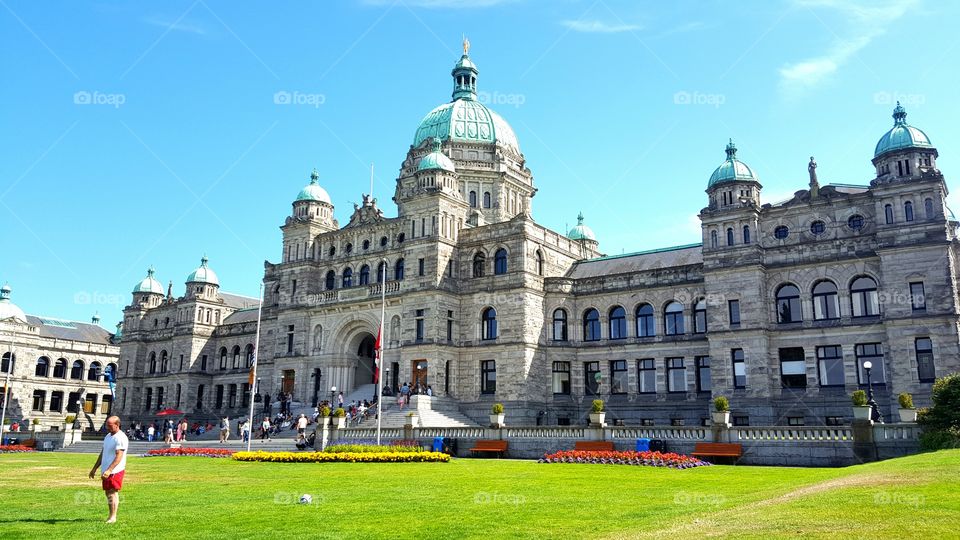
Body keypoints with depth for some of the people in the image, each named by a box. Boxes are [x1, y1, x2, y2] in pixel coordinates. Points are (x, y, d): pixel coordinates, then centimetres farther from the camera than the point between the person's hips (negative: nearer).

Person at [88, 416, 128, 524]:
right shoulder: (108, 436, 14)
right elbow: (102, 454, 22)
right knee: (108, 493, 12)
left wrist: (109, 470, -31)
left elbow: (119, 457, -23)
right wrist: (94, 469, 20)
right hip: (105, 471, 9)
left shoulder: (121, 438, -15)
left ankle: (113, 517, -2)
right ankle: (111, 516, 20)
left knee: (112, 493, -7)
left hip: (115, 471, -9)